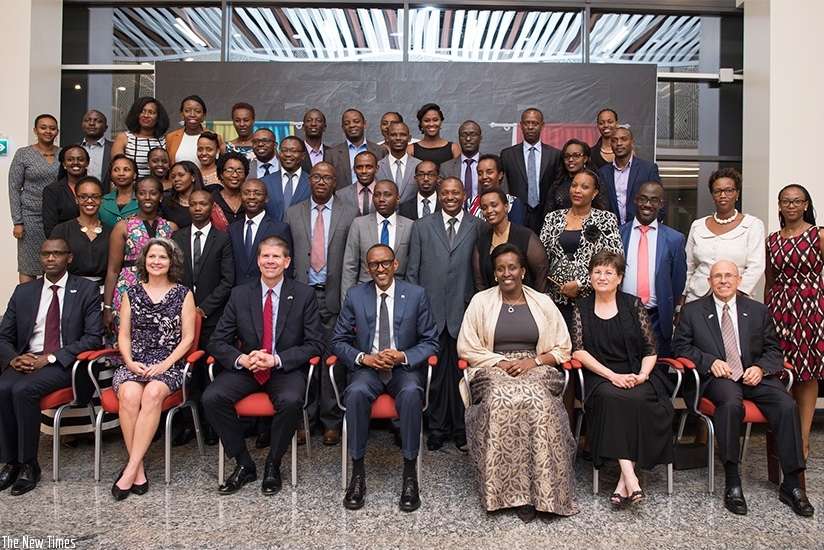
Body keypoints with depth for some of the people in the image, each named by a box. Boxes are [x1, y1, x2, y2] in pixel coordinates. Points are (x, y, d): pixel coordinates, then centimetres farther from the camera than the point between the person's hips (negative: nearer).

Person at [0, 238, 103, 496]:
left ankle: (28, 464, -13)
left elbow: (94, 337, -7)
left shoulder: (86, 290, 2)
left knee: (23, 389, -29)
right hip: (26, 360, 4)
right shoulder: (24, 291, 15)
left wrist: (50, 358, -15)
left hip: (64, 363, -4)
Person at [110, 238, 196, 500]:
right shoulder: (132, 293, 15)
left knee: (153, 393, -33)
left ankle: (130, 469, -28)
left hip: (169, 365, -2)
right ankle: (139, 470, -22)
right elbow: (124, 334, 12)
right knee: (129, 395, -30)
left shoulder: (183, 294, 8)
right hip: (134, 363, 2)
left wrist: (165, 364, -10)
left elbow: (188, 337, 3)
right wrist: (129, 362, -6)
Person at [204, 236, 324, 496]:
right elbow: (217, 342, 4)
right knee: (211, 397, -22)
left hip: (287, 369, -2)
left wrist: (276, 359, -18)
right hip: (246, 368, 3)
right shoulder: (240, 294, 5)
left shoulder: (304, 295, -1)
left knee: (290, 400, -33)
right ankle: (244, 464, -3)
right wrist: (241, 359, -17)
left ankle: (273, 465, -6)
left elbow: (315, 344, -4)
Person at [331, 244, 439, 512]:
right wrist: (363, 358, -12)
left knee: (411, 393, -34)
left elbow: (430, 342, 3)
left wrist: (403, 356, -15)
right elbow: (338, 341, 7)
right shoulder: (354, 296, 6)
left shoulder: (416, 295, 2)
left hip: (405, 368, -1)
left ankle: (409, 476, -21)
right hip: (366, 368, 1)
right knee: (356, 392, -32)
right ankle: (358, 474, -18)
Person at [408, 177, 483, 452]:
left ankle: (461, 429, 21)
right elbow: (412, 271, 9)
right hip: (431, 311, 1)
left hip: (465, 311, -1)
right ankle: (437, 429, 20)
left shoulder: (477, 226, 6)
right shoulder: (421, 226, 10)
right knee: (434, 372, 6)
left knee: (462, 371, 5)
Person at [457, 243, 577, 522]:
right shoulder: (481, 301, 9)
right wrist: (501, 362, -8)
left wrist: (534, 361, -8)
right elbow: (466, 348, 5)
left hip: (536, 371, 1)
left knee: (537, 402, -34)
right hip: (493, 372, 0)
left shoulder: (543, 302, 12)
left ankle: (540, 489, -23)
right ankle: (509, 490, -23)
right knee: (502, 401, -35)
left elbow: (562, 349, 10)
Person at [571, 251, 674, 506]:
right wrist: (612, 375, -12)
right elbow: (578, 351, -1)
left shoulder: (633, 305, 9)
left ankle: (624, 479, -24)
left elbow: (651, 349, 8)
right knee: (610, 396, -33)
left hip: (637, 376, 1)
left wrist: (643, 374, -12)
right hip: (601, 377, 0)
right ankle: (629, 475, -33)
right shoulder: (582, 308, 9)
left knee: (637, 399, -31)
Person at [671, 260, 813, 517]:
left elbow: (774, 350, 15)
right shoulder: (692, 311, 12)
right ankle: (732, 483, -30)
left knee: (788, 406, -25)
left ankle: (791, 485, -13)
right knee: (731, 402, -36)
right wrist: (710, 361, -11)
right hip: (715, 378, -3)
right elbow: (680, 346, 6)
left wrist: (761, 368, -7)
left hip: (754, 377, 3)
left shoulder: (758, 311, 18)